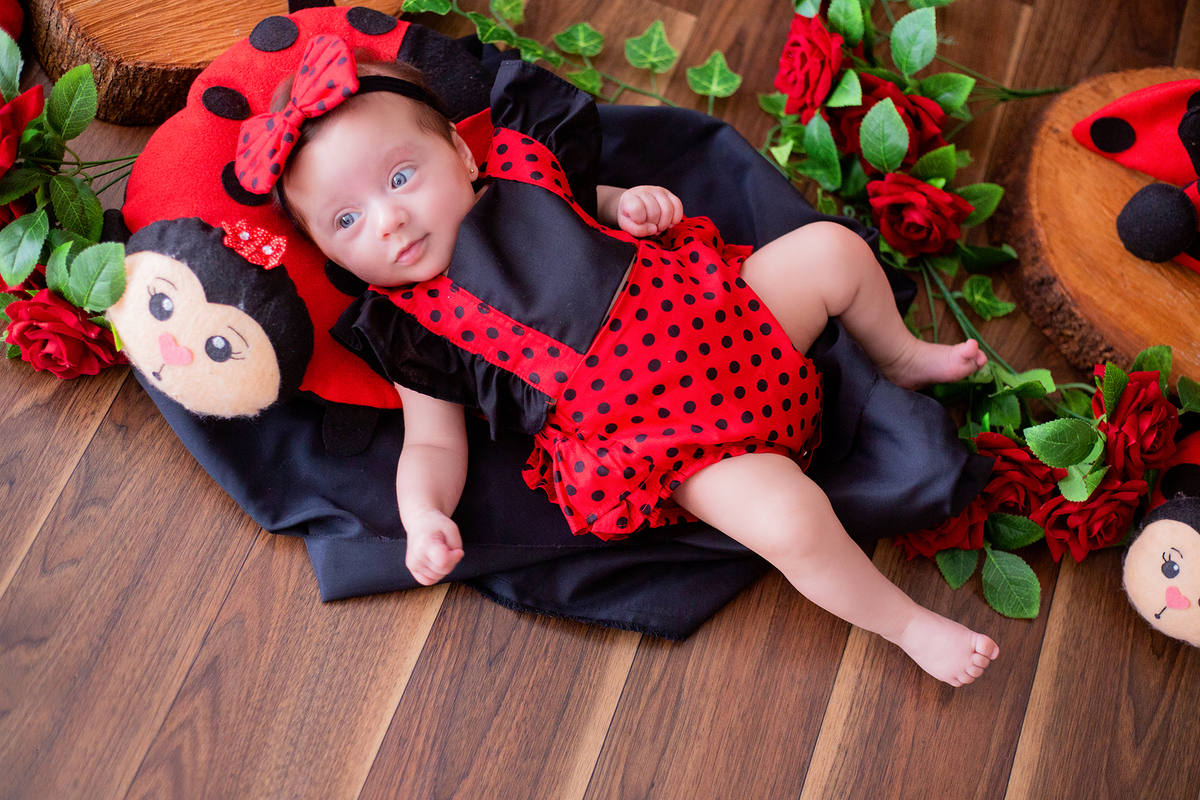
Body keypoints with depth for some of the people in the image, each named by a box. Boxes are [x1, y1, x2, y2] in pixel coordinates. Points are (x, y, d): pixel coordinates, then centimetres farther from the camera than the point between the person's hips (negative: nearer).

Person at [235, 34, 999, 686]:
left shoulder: (527, 175, 7)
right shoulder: (411, 330, -3)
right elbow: (433, 443, -1)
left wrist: (631, 204, 4)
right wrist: (424, 514, -19)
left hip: (724, 313, 5)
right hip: (664, 439, -5)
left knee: (833, 248, -1)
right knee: (789, 520, -26)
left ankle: (903, 356, 31)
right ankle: (906, 623, 2)